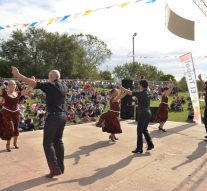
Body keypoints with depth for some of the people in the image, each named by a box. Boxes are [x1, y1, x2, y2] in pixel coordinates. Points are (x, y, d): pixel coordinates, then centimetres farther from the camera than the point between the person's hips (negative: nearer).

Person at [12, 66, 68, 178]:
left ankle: (55, 169, -3)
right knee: (58, 140, 15)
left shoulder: (49, 85, -10)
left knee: (48, 143, 1)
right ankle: (61, 167, 20)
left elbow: (33, 83, -18)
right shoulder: (64, 87, 11)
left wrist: (18, 75, -12)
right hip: (63, 116, 8)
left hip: (53, 116, -8)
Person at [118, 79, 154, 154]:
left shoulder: (141, 93, -16)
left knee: (139, 131, 1)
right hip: (148, 113, 8)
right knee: (144, 130, 20)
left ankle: (139, 149, 7)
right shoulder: (148, 92, 4)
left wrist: (121, 87, -1)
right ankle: (150, 144, 21)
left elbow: (129, 92, -13)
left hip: (143, 114, -8)